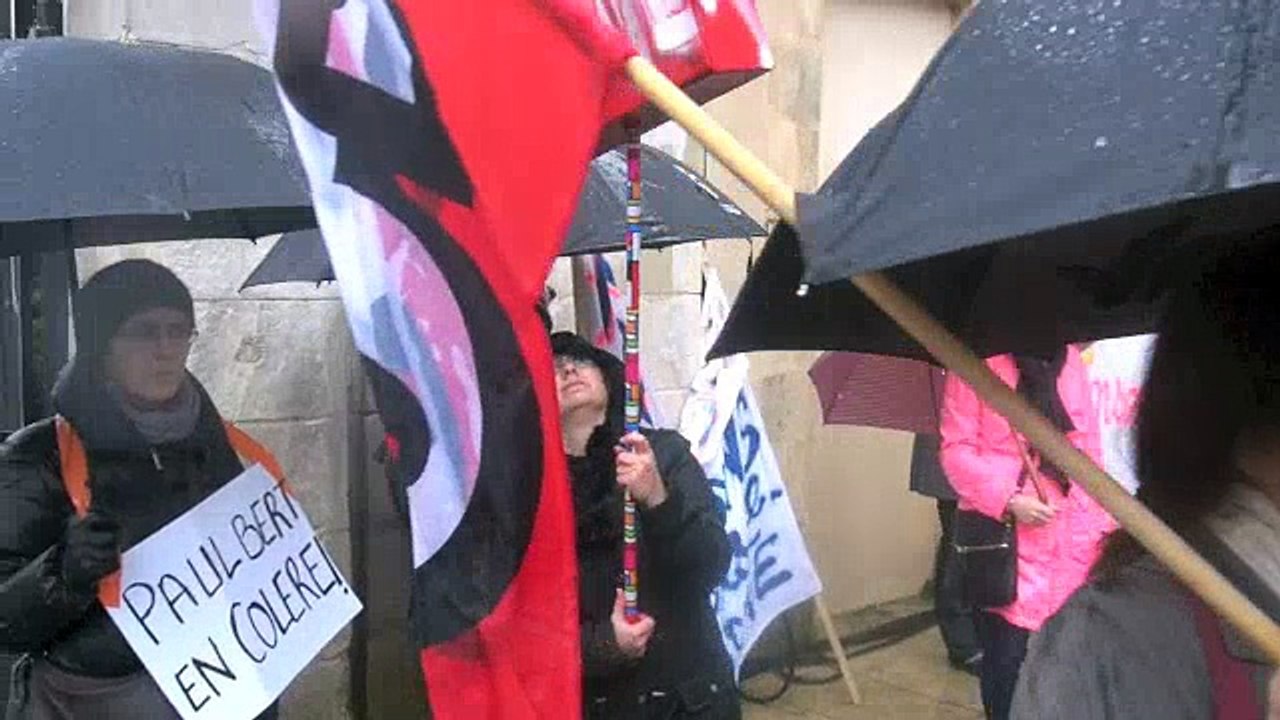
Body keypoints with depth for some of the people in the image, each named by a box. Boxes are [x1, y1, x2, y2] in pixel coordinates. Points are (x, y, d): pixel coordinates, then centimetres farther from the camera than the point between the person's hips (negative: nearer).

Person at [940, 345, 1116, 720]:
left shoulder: (1070, 359, 12)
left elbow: (1089, 447, 15)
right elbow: (956, 449, -7)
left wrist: (1103, 522, 10)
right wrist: (1009, 500, -17)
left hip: (1074, 539, 4)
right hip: (1006, 536, -4)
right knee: (1008, 659, -2)